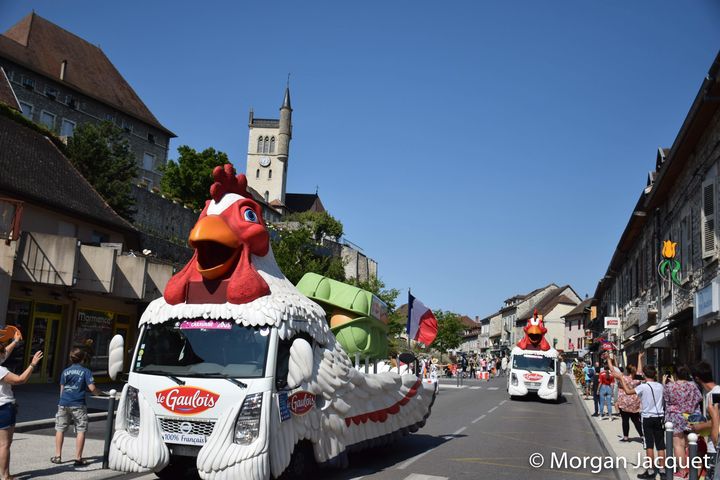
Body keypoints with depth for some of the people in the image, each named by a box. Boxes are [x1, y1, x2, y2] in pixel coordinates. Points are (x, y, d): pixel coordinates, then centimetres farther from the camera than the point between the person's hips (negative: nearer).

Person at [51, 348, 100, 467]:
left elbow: (62, 389, 13)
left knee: (60, 429, 14)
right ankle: (78, 458, 1)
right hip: (78, 405, -4)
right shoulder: (86, 372, -4)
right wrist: (97, 391, 11)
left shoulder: (65, 371, 7)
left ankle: (58, 456, 18)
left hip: (64, 403, 4)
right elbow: (92, 388, -10)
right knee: (81, 431, 2)